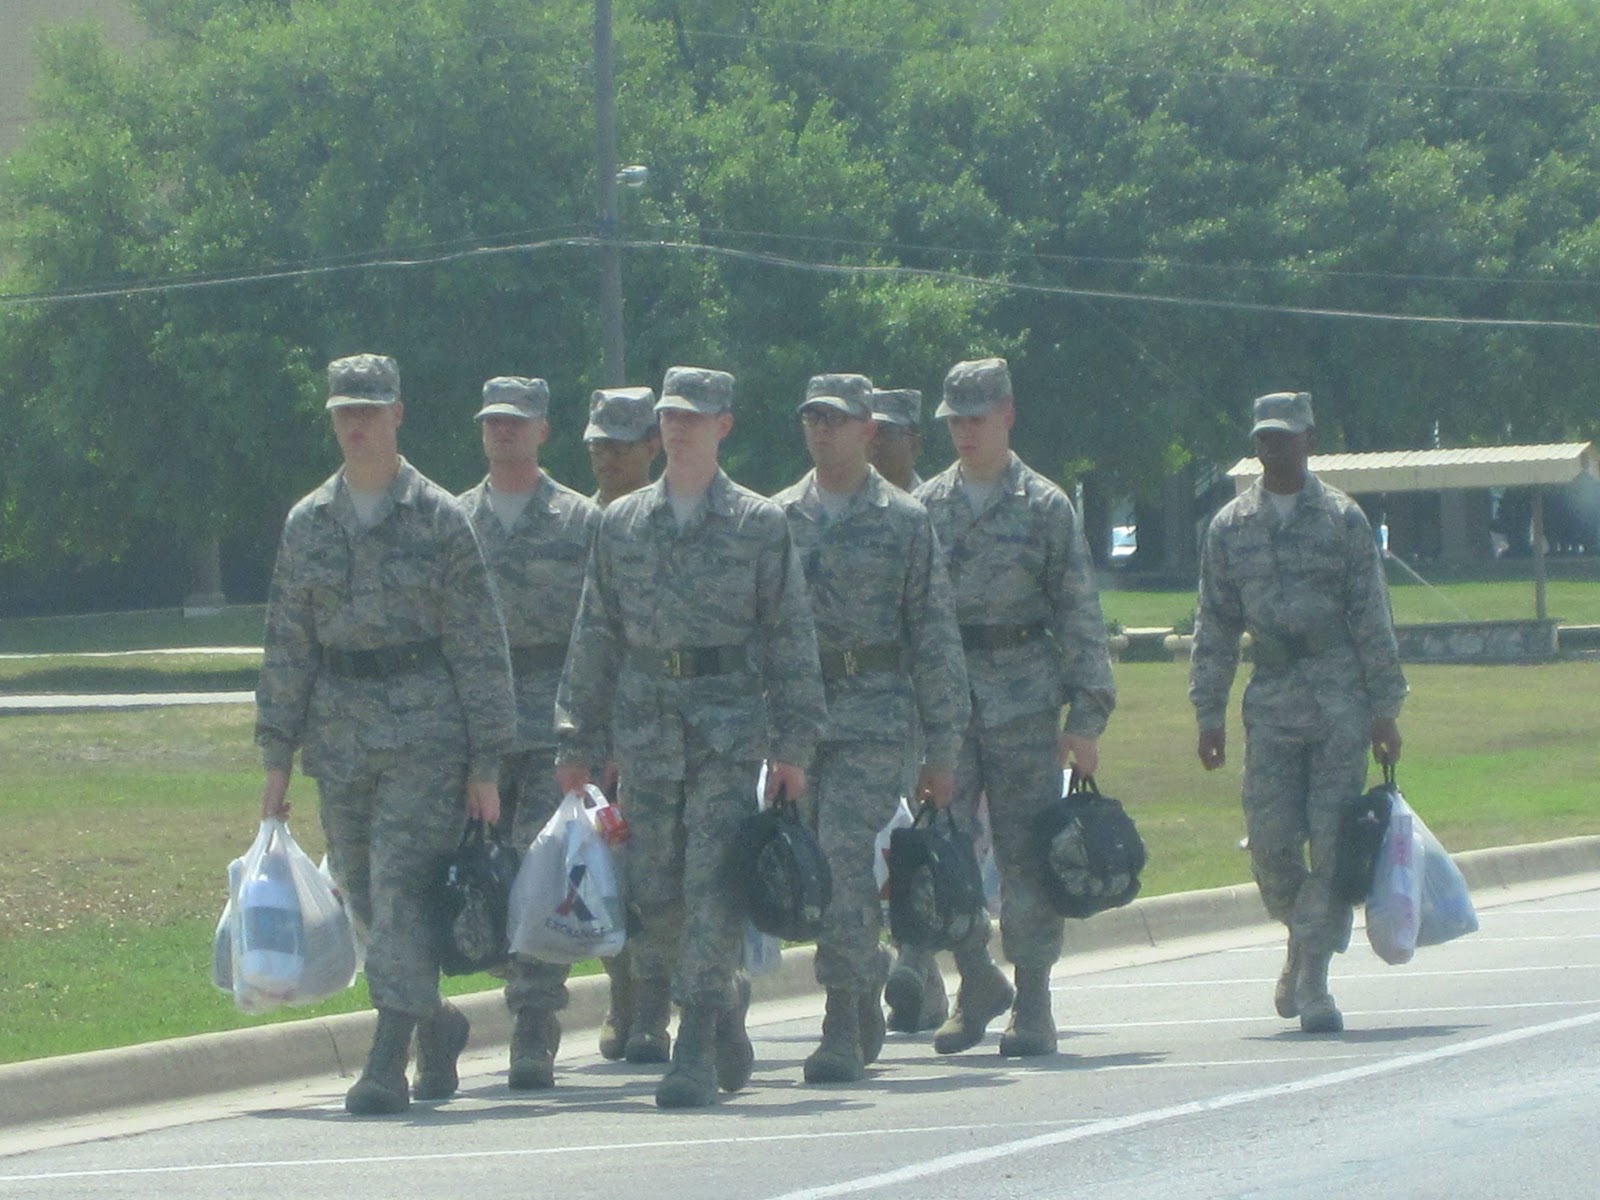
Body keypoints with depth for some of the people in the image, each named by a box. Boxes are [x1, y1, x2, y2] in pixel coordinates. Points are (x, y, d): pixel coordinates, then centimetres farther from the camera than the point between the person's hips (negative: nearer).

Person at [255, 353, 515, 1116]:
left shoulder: (439, 521, -2)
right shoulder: (307, 524, 8)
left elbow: (479, 646, -1)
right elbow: (287, 646, 10)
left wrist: (485, 765, -4)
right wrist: (277, 759, 5)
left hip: (425, 733, -4)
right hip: (339, 737, 4)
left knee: (402, 889, -13)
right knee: (364, 899, 9)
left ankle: (388, 1066, -13)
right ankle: (436, 1022, 31)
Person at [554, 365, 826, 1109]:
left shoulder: (760, 524, 3)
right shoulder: (622, 523, 10)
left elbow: (791, 638, 3)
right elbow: (595, 637, 13)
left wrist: (792, 746, -3)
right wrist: (576, 741, 8)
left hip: (730, 724, -3)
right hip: (646, 727, 3)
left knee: (711, 886, -10)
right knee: (652, 890, 3)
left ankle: (695, 1054, -9)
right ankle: (723, 999, 28)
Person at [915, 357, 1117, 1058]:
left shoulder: (1045, 507, 2)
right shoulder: (925, 507, 9)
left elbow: (1080, 616, 1)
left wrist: (1086, 716, -5)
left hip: (1024, 701, -2)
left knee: (1026, 855, -1)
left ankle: (1032, 1005, 7)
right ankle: (977, 981, 14)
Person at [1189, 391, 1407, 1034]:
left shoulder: (1343, 518, 1)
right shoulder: (1230, 526, 9)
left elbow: (1372, 618, 1)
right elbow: (1215, 626, 11)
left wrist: (1385, 708, -4)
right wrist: (1209, 713, 6)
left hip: (1341, 699, -2)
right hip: (1271, 703, 2)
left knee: (1334, 845, -6)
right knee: (1271, 845, -2)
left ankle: (1312, 980, -3)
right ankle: (1302, 937, 25)